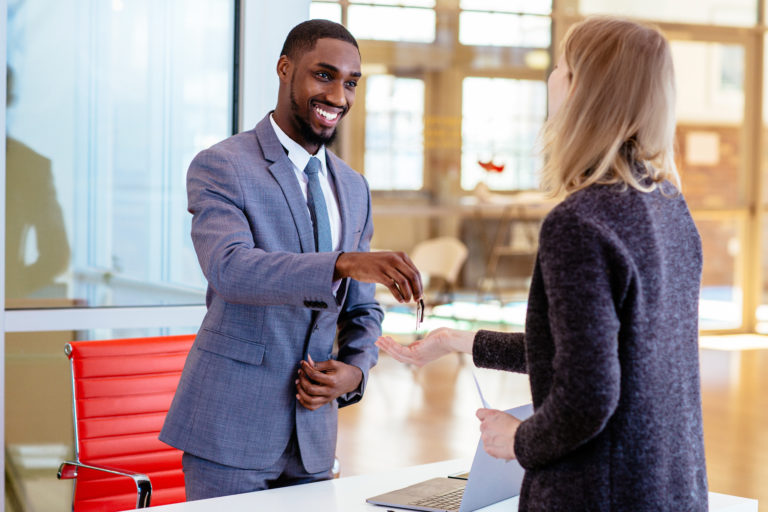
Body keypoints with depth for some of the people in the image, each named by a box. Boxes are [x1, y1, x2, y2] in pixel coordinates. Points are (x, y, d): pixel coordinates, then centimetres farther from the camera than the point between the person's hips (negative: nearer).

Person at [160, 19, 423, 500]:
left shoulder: (353, 188, 12)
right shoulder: (220, 166, -8)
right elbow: (229, 267, -27)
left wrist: (354, 372, -5)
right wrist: (344, 262, -40)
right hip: (230, 428, -6)